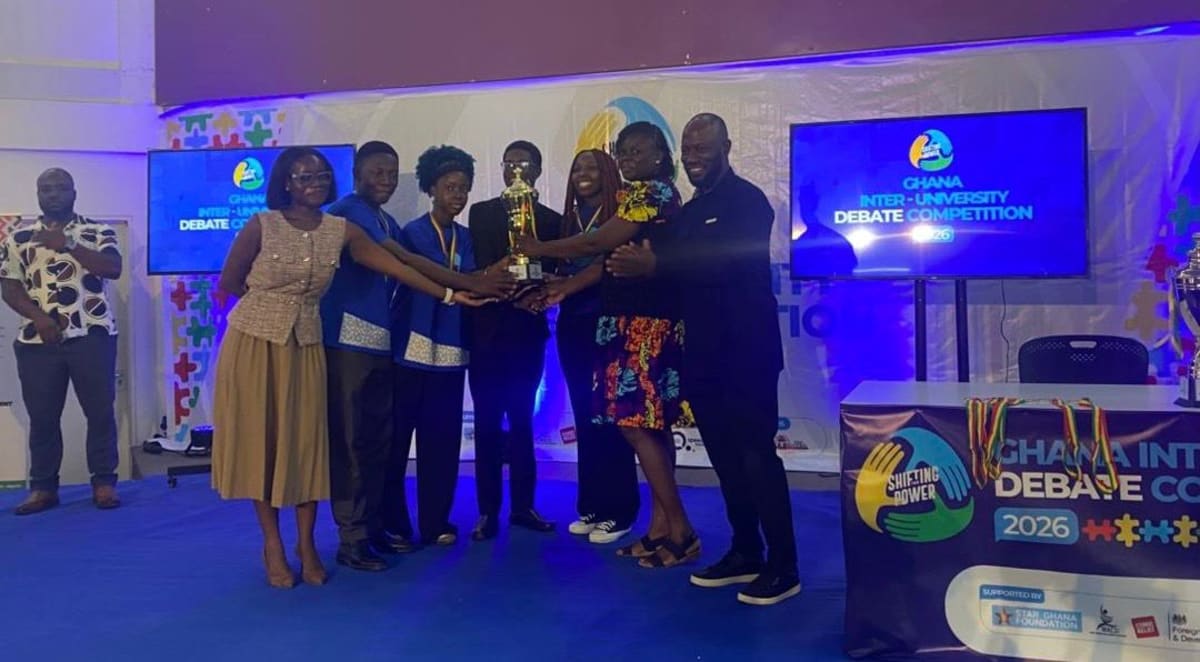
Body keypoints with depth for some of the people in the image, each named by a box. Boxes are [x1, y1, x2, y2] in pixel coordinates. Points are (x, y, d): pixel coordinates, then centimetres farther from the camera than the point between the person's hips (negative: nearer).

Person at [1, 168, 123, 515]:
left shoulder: (98, 232, 7)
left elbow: (113, 268, -9)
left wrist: (67, 244, -15)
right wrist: (38, 316, -11)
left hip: (92, 336, -2)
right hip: (37, 341, 2)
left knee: (100, 411, 0)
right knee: (42, 416, 6)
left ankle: (104, 483, 10)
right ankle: (43, 488, 16)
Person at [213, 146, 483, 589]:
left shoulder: (341, 232, 0)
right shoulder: (260, 227, -10)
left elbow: (398, 269, 0)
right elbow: (228, 285, -1)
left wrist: (447, 294, -1)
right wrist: (271, 301, 4)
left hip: (305, 345, 3)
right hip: (254, 342, -3)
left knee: (306, 441, 4)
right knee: (261, 440, 4)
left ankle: (306, 544, 15)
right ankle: (272, 545, 15)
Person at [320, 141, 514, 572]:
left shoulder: (388, 223, 21)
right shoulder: (347, 211, -7)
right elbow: (405, 262, -15)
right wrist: (471, 285, -17)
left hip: (380, 341, 8)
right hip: (348, 339, -8)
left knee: (378, 439, 10)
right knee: (350, 439, -4)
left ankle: (372, 526, 20)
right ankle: (351, 538, 2)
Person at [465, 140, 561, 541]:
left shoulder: (552, 220, 10)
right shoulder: (480, 213, 8)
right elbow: (480, 268, -3)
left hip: (528, 332, 1)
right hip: (488, 330, -1)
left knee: (522, 421, 8)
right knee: (488, 423, 2)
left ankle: (523, 505, 16)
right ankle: (488, 510, 9)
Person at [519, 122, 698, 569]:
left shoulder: (655, 192, -10)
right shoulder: (639, 196, 21)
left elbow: (596, 244, -13)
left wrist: (538, 249, -1)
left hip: (644, 323, -10)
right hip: (637, 321, 10)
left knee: (635, 422, -10)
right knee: (651, 424, 8)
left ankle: (680, 531, -3)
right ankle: (661, 526, 14)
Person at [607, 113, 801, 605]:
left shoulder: (748, 200, -8)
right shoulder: (690, 210, 17)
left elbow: (728, 260, -25)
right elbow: (686, 271, 11)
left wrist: (656, 264, -30)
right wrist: (643, 266, -8)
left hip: (745, 352, -7)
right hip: (705, 356, 8)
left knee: (757, 456, -3)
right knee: (726, 457, 12)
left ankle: (783, 567, 7)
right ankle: (745, 554, 23)